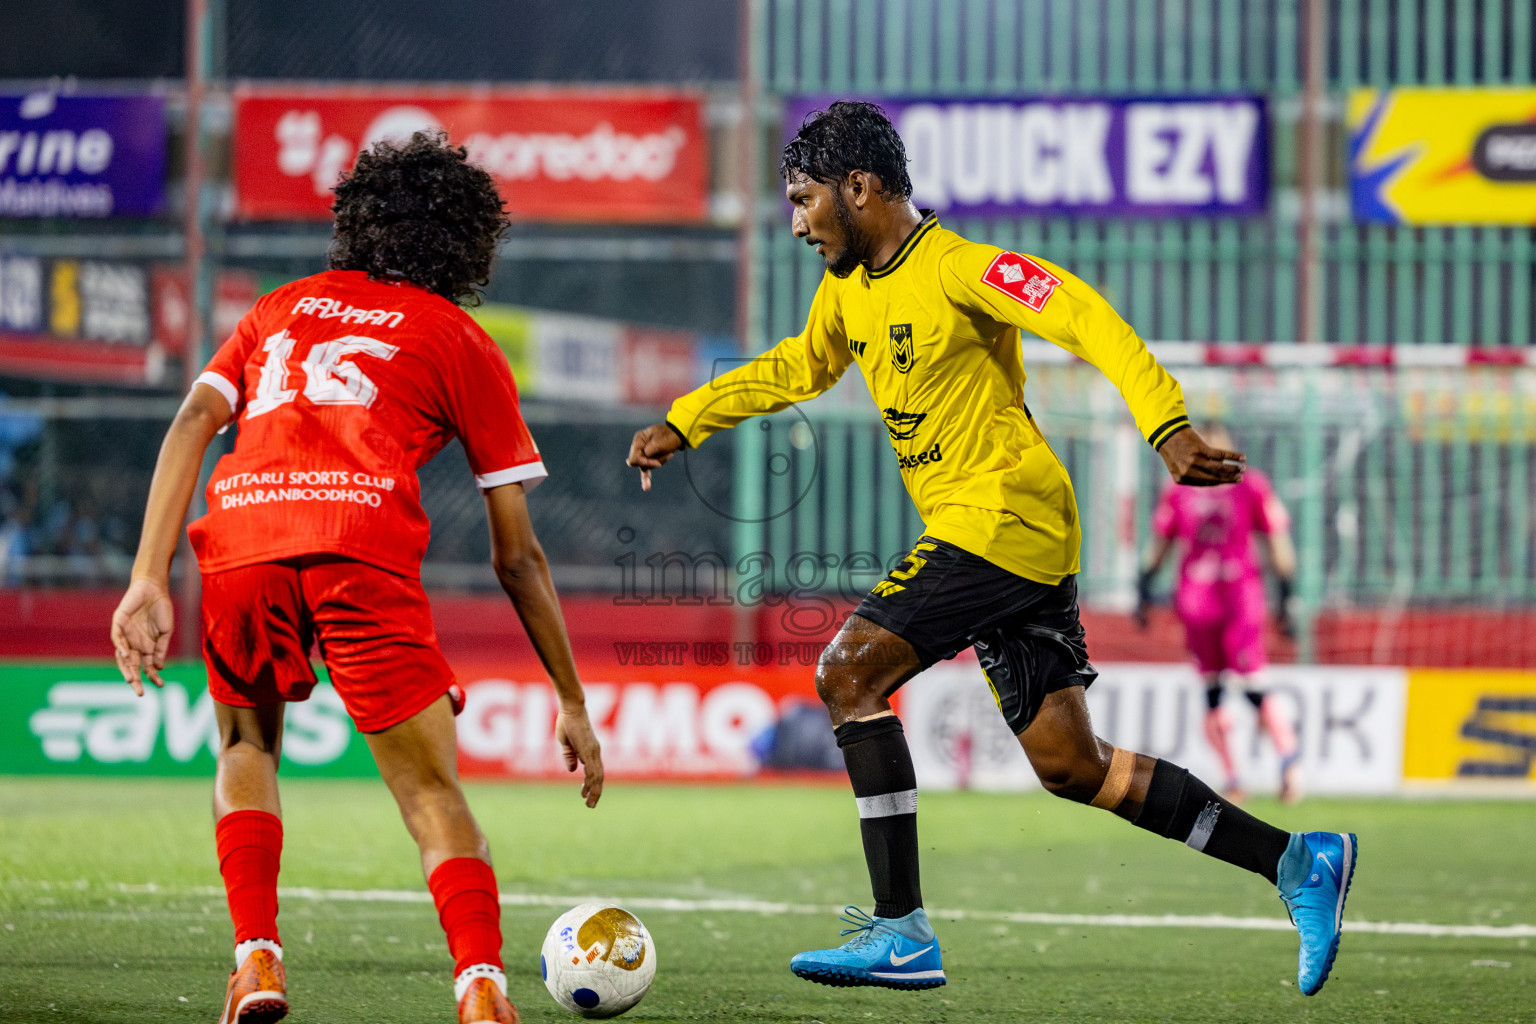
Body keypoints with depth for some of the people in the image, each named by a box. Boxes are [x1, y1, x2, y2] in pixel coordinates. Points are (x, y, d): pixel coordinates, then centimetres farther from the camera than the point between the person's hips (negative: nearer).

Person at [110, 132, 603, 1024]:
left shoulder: (281, 309, 30)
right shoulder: (462, 344, 22)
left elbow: (193, 422, 12)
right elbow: (518, 556, 20)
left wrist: (150, 580, 5)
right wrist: (573, 702, 26)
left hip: (239, 540, 3)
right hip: (364, 546, -3)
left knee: (247, 749, 27)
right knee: (433, 794, 3)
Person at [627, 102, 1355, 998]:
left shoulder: (958, 268, -15)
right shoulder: (849, 287, 13)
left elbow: (1087, 318, -24)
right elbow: (798, 368, 32)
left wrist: (1168, 427, -35)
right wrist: (683, 423, 28)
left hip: (1004, 518, -9)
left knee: (850, 672, -16)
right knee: (1072, 765, 6)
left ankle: (901, 931, -16)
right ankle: (1300, 860, 12)